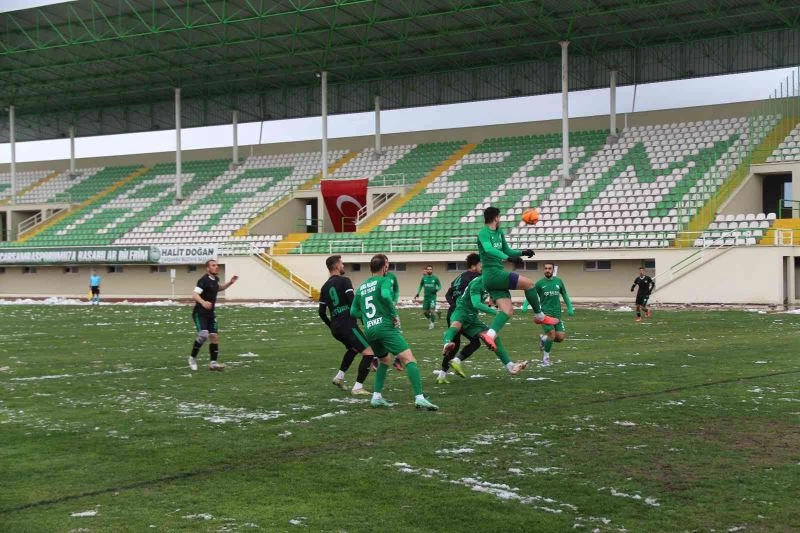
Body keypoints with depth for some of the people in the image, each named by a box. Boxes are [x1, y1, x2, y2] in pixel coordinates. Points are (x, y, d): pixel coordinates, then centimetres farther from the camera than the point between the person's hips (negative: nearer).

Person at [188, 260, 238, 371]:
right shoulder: (203, 280, -16)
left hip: (210, 313, 8)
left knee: (214, 336, -1)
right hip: (200, 313, -8)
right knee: (203, 334, -23)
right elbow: (194, 295, -29)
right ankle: (192, 358, -3)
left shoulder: (215, 279, 10)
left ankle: (213, 362, 4)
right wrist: (203, 302, -48)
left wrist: (230, 282, 20)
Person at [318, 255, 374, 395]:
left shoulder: (324, 287, 15)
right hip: (348, 325, -8)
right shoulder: (344, 281, -4)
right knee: (368, 353, -6)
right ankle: (358, 387, -12)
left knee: (353, 348, 33)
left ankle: (339, 377, 25)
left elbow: (322, 312, 17)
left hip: (335, 327, 8)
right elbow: (352, 302, -15)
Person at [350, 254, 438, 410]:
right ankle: (419, 398, -27)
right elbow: (385, 295, -21)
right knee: (409, 359, -12)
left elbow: (353, 312, 19)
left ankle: (376, 396, 19)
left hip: (369, 331, 7)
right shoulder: (384, 281, 0)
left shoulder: (360, 287, 19)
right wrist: (395, 314, -11)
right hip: (385, 326, -7)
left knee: (385, 360, 28)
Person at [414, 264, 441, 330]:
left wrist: (437, 289, -15)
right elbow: (420, 286, 16)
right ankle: (430, 319, 33)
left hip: (432, 297, -3)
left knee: (432, 311, -11)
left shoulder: (435, 278, -2)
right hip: (425, 297, 3)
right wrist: (417, 293, 4)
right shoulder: (424, 278, 4)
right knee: (424, 312, 3)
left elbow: (440, 286, 5)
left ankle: (432, 322, 13)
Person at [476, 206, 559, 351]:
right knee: (528, 283, -10)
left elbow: (507, 251, 31)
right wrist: (506, 257, -42)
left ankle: (490, 334, -21)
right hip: (492, 273, -10)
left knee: (507, 310, -5)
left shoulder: (499, 233, 19)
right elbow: (488, 249, -30)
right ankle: (540, 316, 5)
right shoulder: (484, 233, -9)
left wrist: (522, 253, 15)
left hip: (498, 274, 10)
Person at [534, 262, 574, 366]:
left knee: (560, 337, -4)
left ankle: (544, 338, 28)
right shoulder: (540, 283, -1)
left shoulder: (558, 281, 7)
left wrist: (570, 308, 9)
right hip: (545, 313, -4)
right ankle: (546, 356, 6)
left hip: (557, 313, 4)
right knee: (552, 334, -16)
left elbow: (564, 295, 17)